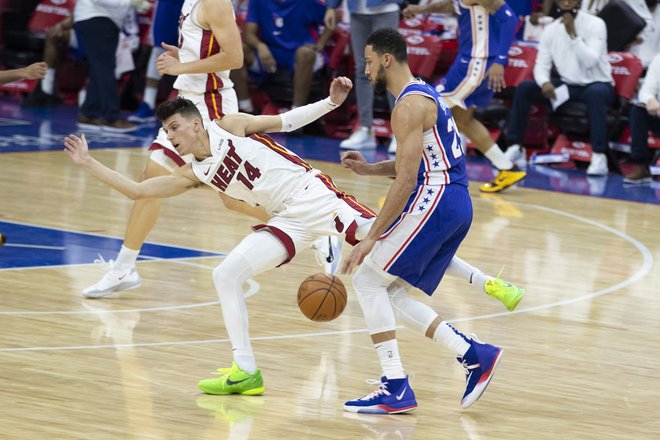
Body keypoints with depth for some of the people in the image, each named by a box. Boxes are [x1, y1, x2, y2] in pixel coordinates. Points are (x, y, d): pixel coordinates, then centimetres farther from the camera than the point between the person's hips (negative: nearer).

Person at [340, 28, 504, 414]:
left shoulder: (409, 105, -13)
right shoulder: (425, 94, 19)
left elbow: (406, 181, -18)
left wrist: (372, 238, -17)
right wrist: (369, 169, 17)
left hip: (434, 202, -10)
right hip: (455, 205, 10)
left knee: (369, 281, -6)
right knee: (389, 292, 12)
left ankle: (396, 389, -10)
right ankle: (474, 355, 5)